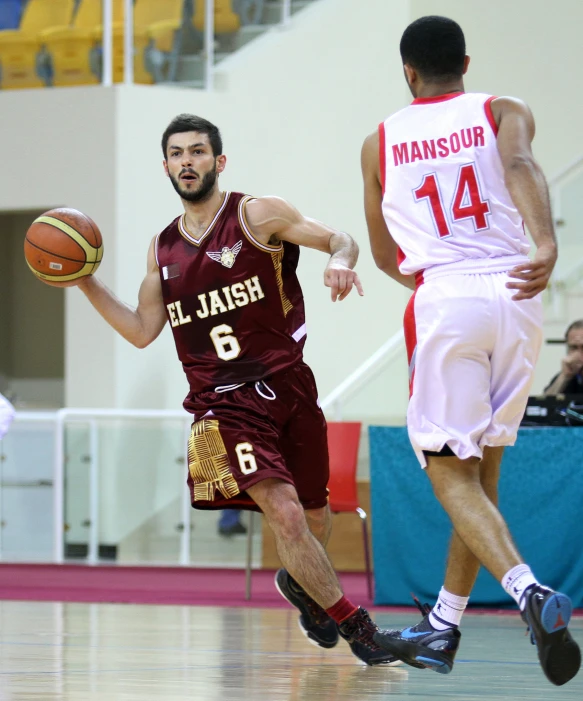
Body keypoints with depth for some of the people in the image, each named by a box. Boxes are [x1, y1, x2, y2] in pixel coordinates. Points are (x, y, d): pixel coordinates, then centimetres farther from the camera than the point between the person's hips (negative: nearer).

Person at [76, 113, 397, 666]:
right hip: (224, 402, 0)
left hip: (288, 386, 0)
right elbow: (142, 331, 15)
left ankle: (297, 582, 49)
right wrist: (85, 283, 6)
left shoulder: (256, 215, -1)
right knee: (284, 513, -20)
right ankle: (351, 622, -8)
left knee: (313, 515, 15)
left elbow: (338, 239, -3)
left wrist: (339, 262, -27)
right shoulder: (163, 248, 11)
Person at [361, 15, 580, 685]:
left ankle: (528, 591, -28)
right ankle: (442, 630, 21)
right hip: (514, 294, 2)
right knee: (482, 467, 15)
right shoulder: (503, 112, 12)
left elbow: (384, 255, 25)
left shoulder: (380, 142, 16)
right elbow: (520, 166, -12)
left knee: (452, 475, -2)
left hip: (442, 301, -2)